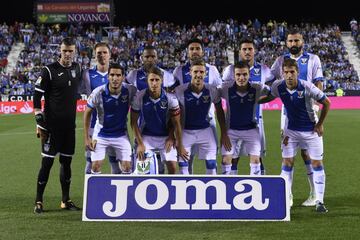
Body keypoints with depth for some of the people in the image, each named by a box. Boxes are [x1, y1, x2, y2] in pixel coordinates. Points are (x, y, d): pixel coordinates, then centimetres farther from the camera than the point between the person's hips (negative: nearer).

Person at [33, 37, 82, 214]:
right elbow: (37, 97, -8)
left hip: (70, 124, 6)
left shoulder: (77, 68, 8)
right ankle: (39, 201, 4)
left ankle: (65, 200, 19)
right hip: (52, 124, -6)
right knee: (47, 161, -5)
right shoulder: (49, 71, -9)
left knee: (66, 161, 10)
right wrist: (40, 122, -13)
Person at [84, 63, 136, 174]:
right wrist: (86, 138, -7)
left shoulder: (130, 90, -17)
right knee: (96, 166, -5)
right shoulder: (98, 92, -19)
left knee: (127, 167, -2)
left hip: (121, 135, 1)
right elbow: (88, 113, -6)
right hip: (101, 135, -1)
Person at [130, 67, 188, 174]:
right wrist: (140, 143, -10)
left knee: (172, 167, -9)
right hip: (146, 136, 0)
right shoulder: (139, 97, -16)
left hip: (166, 137, 0)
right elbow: (134, 122, -6)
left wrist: (180, 146, -4)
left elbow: (176, 123, -7)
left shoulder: (171, 99, -16)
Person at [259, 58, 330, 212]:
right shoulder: (278, 87, -13)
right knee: (287, 162, -1)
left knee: (317, 163, -1)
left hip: (311, 130, -3)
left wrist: (320, 124, -7)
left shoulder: (307, 87, -22)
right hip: (291, 130, 3)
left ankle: (319, 201, 7)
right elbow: (270, 97, 12)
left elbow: (326, 103, -10)